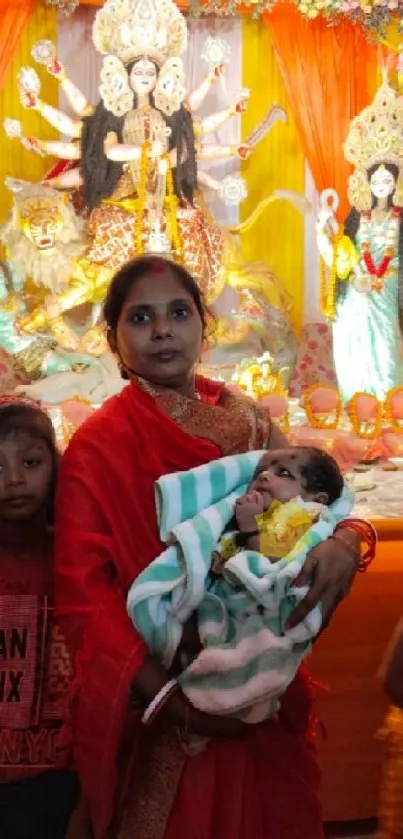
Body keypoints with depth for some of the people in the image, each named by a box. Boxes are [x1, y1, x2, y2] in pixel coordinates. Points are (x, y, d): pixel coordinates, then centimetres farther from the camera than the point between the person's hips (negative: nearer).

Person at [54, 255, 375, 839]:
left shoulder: (247, 418, 4)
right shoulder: (98, 445, -9)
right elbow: (83, 594, -13)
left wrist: (343, 542, -20)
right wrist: (169, 696, -24)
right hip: (161, 710, -4)